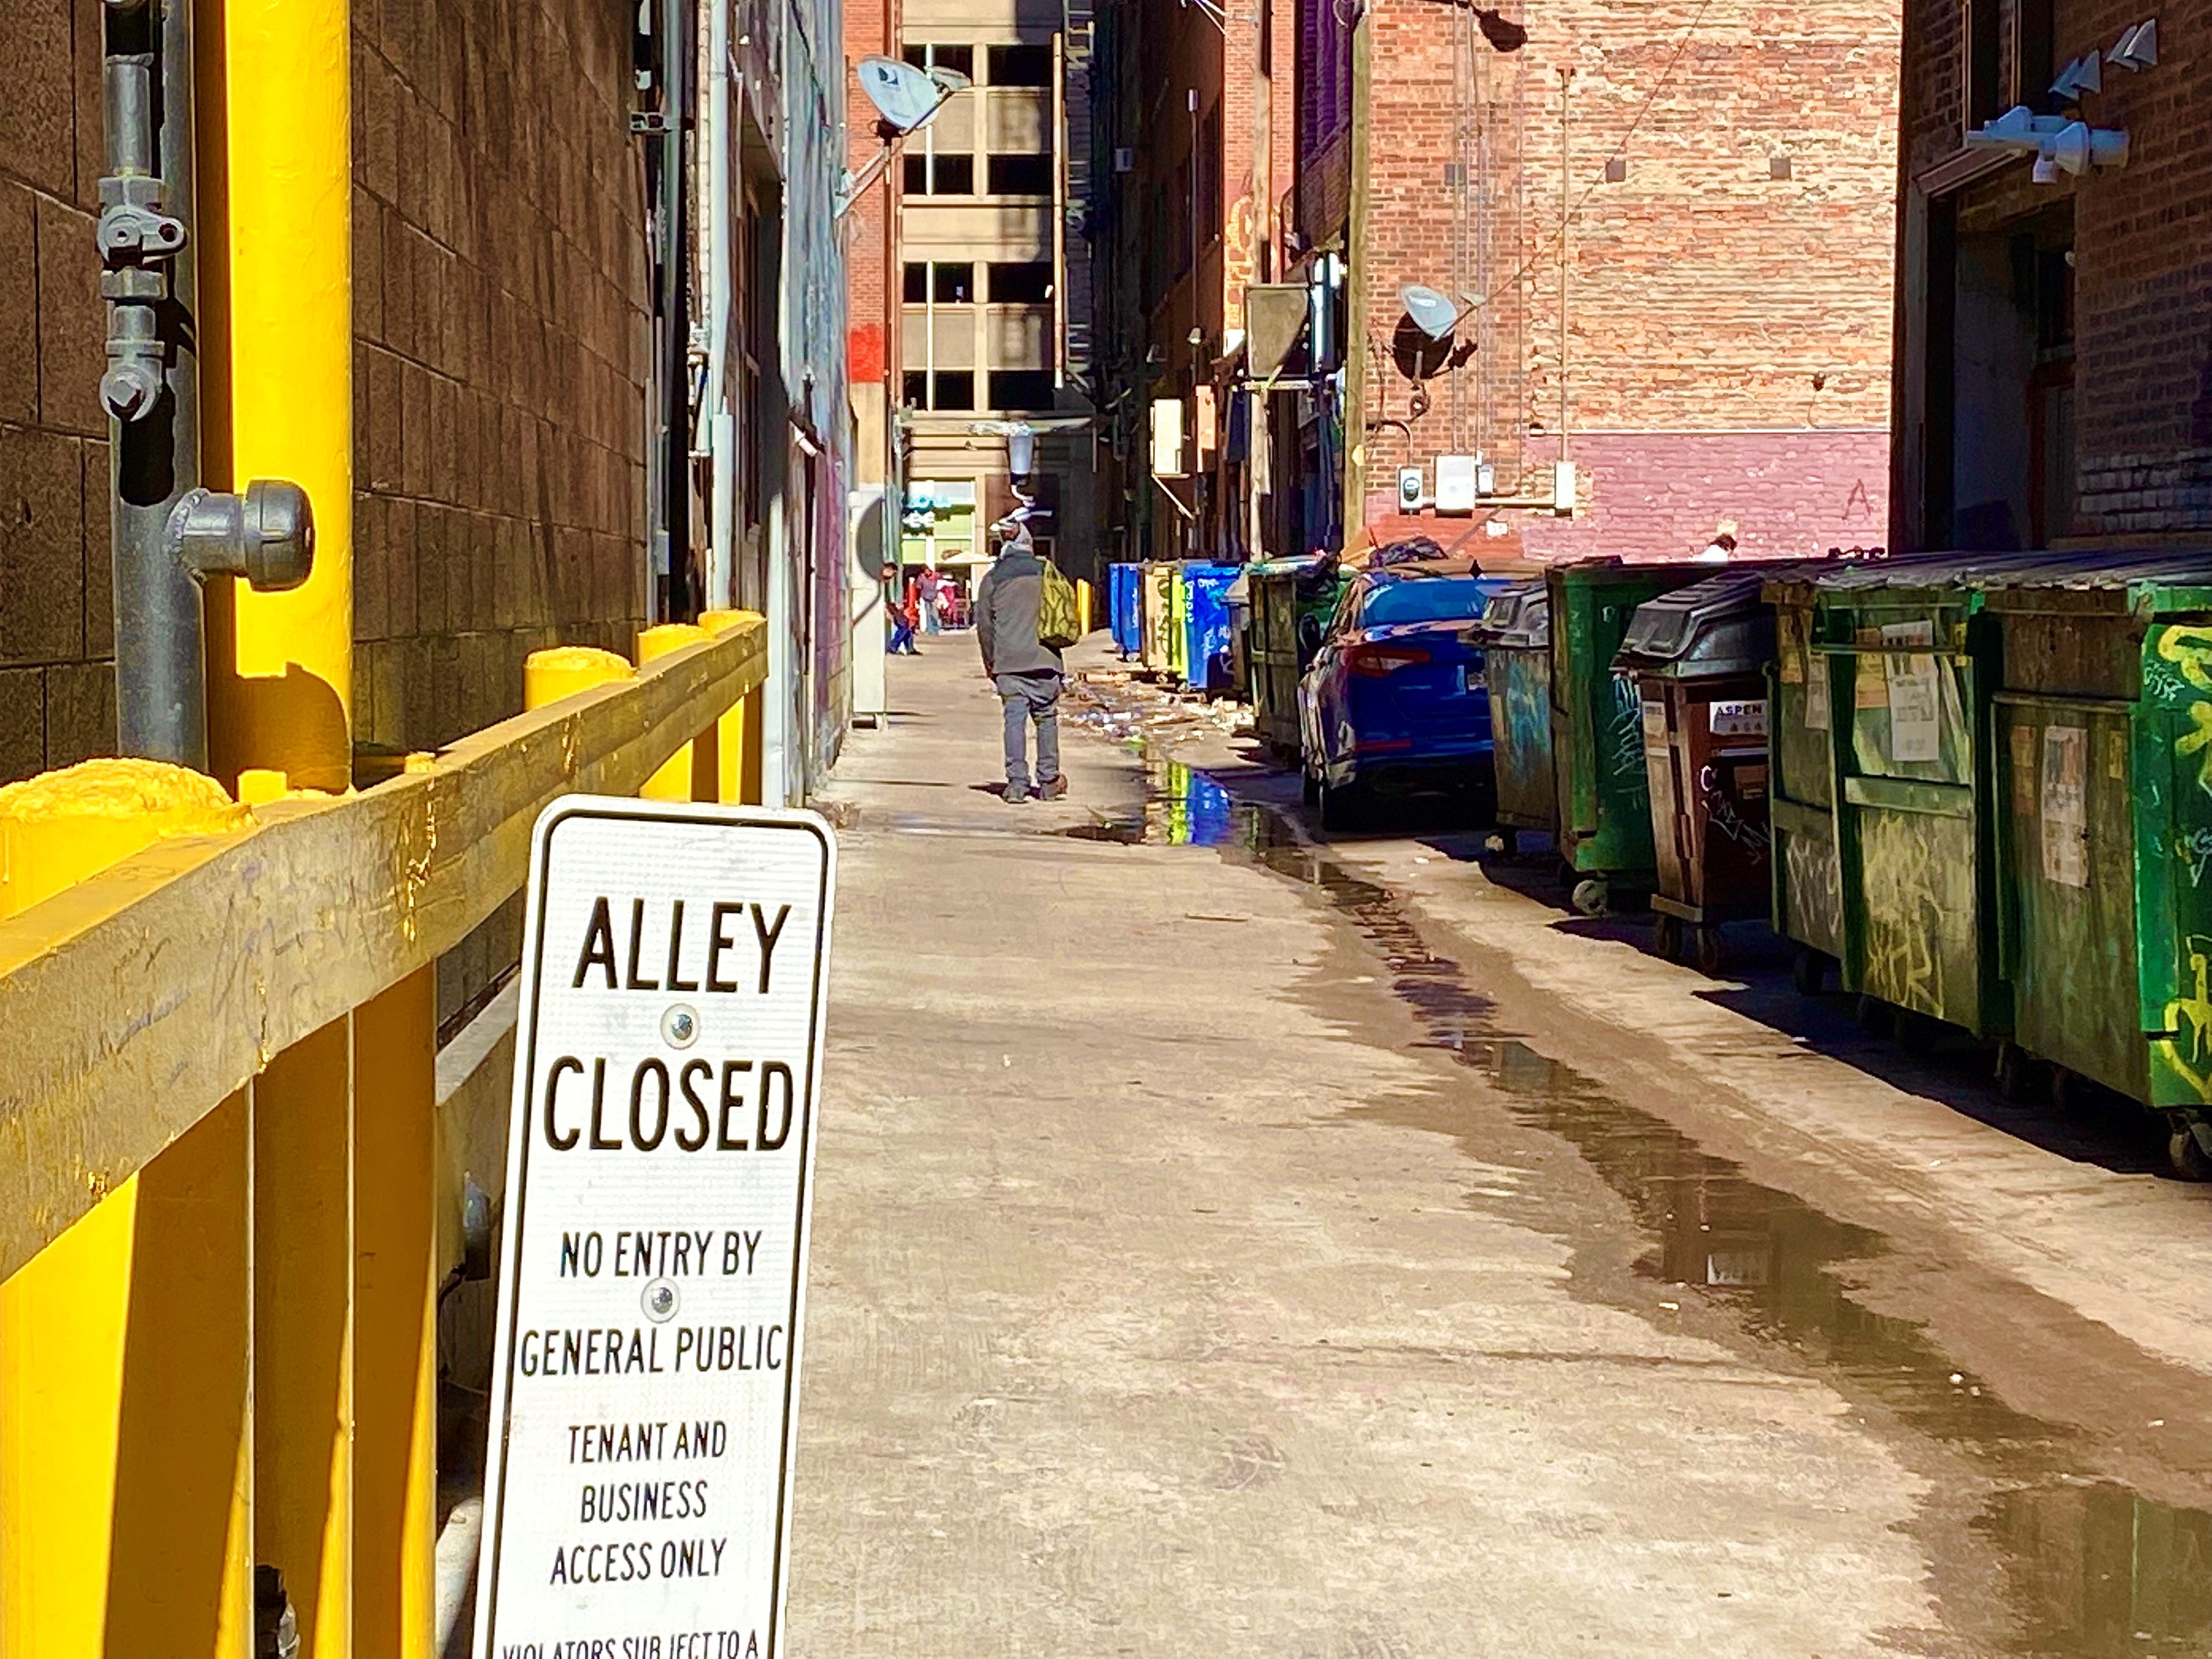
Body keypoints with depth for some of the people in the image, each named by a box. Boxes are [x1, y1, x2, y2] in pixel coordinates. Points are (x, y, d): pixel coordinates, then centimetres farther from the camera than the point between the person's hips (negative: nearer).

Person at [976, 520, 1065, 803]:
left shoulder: (993, 578, 3)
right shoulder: (1046, 572, 4)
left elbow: (984, 623, 6)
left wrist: (990, 660, 15)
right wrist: (1057, 644, 20)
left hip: (1008, 662, 0)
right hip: (1044, 660, 0)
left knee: (1015, 719, 0)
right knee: (1047, 719, 9)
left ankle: (1017, 782, -7)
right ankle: (1048, 781, 11)